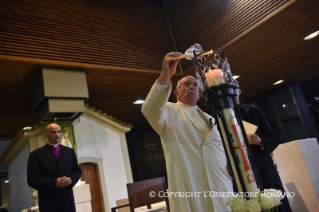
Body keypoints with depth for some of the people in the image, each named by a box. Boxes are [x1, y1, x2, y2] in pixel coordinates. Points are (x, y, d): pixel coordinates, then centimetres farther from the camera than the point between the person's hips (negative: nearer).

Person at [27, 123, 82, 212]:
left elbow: (77, 171, 11)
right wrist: (54, 183, -18)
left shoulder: (70, 151, 8)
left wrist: (71, 179, -11)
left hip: (68, 200, 3)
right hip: (48, 203, -3)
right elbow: (32, 180, -6)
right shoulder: (36, 154, -2)